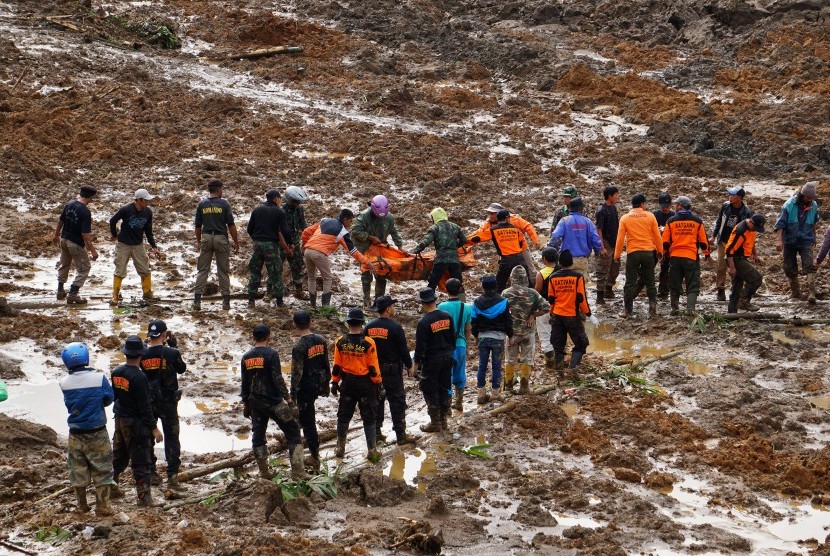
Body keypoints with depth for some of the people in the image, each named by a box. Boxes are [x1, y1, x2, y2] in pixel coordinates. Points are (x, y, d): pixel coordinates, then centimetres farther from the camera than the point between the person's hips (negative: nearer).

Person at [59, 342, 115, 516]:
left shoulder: (64, 383, -11)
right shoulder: (99, 378, -17)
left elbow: (69, 403, 1)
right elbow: (109, 398, -3)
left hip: (75, 435, 2)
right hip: (97, 434, -2)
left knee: (78, 471, 16)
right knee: (102, 471, 9)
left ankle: (82, 505, 28)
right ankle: (102, 507, 11)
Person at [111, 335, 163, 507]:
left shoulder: (116, 372, 0)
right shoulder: (139, 377, -23)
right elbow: (145, 406, -21)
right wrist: (153, 428, -16)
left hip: (120, 420, 7)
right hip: (135, 422, -7)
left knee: (119, 455, 22)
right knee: (141, 460, 0)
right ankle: (144, 496, 3)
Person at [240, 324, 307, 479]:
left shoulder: (246, 357, 6)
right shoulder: (271, 354, -11)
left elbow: (244, 384, 11)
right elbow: (278, 380, -15)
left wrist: (245, 404, 20)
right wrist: (289, 400, -12)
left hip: (255, 403, 5)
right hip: (273, 402, -5)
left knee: (258, 436, 14)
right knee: (292, 432, 0)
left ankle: (264, 472, 15)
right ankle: (298, 471, -7)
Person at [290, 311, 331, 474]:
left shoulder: (299, 346, -19)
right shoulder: (321, 340, 0)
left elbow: (296, 372, -18)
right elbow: (326, 364, 9)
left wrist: (293, 394, -11)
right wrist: (326, 383, 21)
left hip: (305, 387, -6)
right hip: (319, 384, 6)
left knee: (308, 422, 2)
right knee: (308, 418, 27)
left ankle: (315, 460, 4)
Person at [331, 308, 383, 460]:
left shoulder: (340, 342, -6)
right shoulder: (368, 343, -15)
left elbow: (337, 366, 0)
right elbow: (373, 368, -11)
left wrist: (335, 382, 13)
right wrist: (379, 385, -1)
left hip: (347, 384, 3)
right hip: (365, 384, -2)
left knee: (344, 416, 16)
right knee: (369, 418, 6)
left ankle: (340, 448, 22)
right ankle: (371, 450, 7)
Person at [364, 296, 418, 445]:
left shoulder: (369, 327, 2)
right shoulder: (395, 327, -16)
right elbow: (403, 349, -13)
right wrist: (409, 366, 0)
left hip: (373, 370, 6)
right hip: (392, 370, -6)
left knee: (376, 401, 15)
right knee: (397, 402, 0)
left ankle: (375, 432, 19)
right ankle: (401, 435, 2)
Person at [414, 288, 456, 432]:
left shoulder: (424, 322, -20)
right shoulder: (447, 316, -1)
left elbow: (420, 346, -17)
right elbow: (453, 337, 9)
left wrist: (417, 362, -7)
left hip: (431, 360, -6)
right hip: (447, 358, 6)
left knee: (430, 391, 5)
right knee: (444, 388, 15)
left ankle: (435, 423, 8)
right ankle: (443, 420, 22)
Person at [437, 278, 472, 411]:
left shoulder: (442, 307, -12)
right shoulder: (467, 308, -1)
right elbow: (468, 329, 7)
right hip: (461, 345, 3)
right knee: (459, 375, 15)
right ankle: (459, 402, 25)